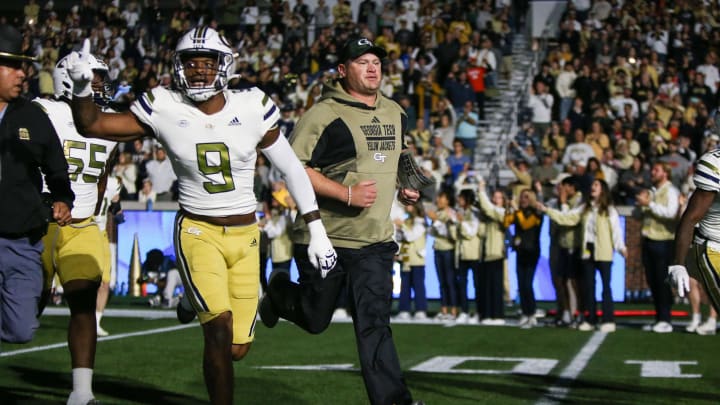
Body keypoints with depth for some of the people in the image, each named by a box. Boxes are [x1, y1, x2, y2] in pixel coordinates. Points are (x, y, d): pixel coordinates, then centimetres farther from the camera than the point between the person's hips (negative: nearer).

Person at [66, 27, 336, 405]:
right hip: (197, 232, -2)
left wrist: (316, 231, 2)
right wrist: (81, 88, -21)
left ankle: (196, 303, 39)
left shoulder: (252, 108, -5)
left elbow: (292, 169, 3)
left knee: (237, 349, 6)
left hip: (245, 235, 2)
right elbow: (91, 125, -1)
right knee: (220, 330, -21)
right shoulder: (165, 110, -6)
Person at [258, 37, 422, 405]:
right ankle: (281, 293, 43)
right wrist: (347, 193, -24)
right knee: (314, 319, 12)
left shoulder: (395, 114, 11)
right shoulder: (324, 115, -14)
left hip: (375, 240, 4)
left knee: (374, 322, -5)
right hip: (325, 236, -4)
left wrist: (402, 190, 10)